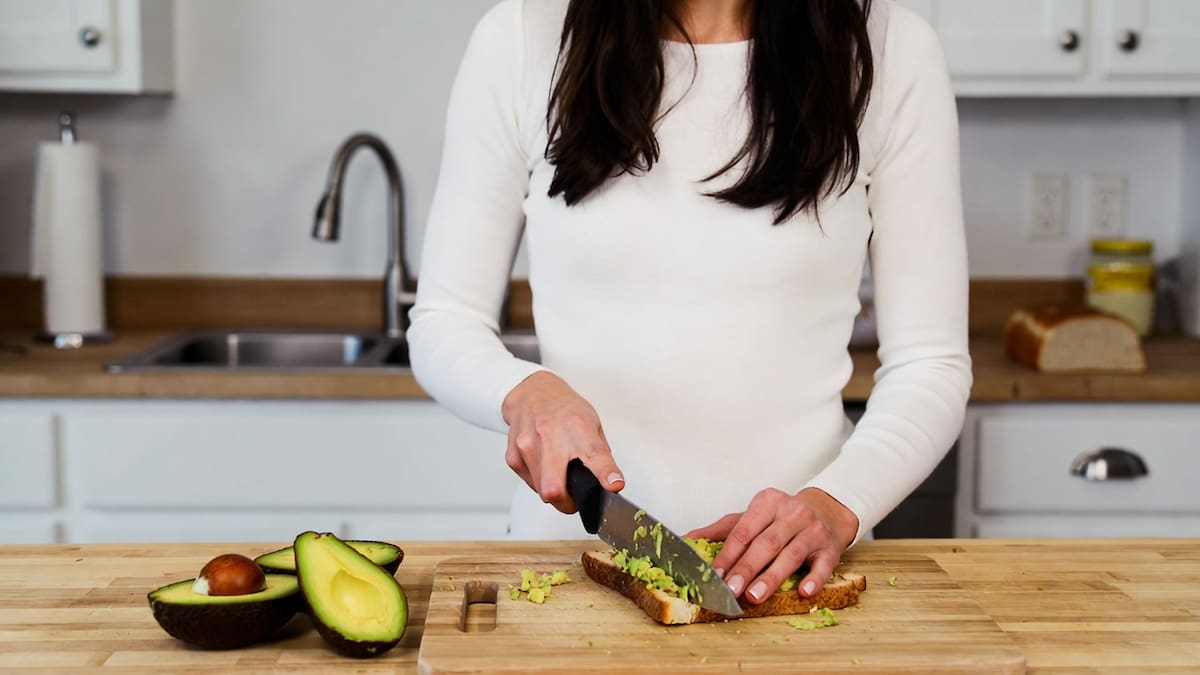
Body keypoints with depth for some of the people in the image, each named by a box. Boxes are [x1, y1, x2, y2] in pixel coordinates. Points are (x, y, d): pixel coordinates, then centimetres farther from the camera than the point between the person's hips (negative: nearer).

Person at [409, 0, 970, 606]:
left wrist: (834, 505, -17)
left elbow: (929, 364, 0)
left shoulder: (890, 51, -1)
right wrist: (525, 391, -15)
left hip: (788, 560, 0)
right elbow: (443, 325, 6)